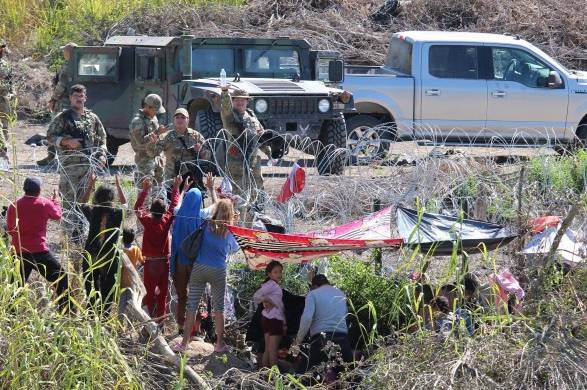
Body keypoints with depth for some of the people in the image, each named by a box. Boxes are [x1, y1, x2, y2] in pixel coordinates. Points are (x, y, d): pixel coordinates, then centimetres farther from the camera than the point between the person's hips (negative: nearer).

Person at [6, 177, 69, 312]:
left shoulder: (14, 206, 4)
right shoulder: (45, 203, -3)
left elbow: (10, 229, 10)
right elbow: (57, 215, 17)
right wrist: (55, 199, 33)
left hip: (19, 251, 4)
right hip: (39, 250, -4)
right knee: (61, 277, 6)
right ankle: (65, 310, 0)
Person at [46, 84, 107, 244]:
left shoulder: (92, 117, 13)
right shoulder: (62, 117, 0)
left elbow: (102, 137, 21)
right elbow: (50, 136, -2)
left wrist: (102, 154, 7)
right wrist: (66, 142, -16)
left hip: (90, 164, 4)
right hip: (70, 164, -4)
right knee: (70, 200, -7)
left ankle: (81, 232, 15)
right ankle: (71, 234, -3)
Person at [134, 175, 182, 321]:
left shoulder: (147, 221, -12)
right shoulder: (166, 221, -11)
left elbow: (138, 207, 1)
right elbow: (174, 205, 2)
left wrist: (145, 190, 2)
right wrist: (176, 187, 10)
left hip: (149, 261, -1)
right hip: (164, 261, 1)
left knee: (149, 291, 6)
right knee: (163, 291, 8)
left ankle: (150, 316, 5)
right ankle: (161, 315, 9)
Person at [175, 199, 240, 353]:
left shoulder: (207, 227, 0)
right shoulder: (229, 234, 1)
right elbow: (235, 249, 16)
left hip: (199, 268, 1)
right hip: (218, 271, -1)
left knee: (192, 305, 4)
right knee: (219, 308, 9)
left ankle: (185, 342, 5)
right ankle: (220, 343, 12)